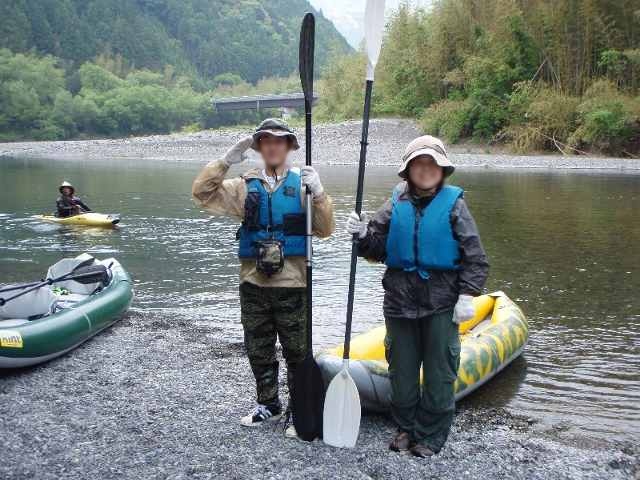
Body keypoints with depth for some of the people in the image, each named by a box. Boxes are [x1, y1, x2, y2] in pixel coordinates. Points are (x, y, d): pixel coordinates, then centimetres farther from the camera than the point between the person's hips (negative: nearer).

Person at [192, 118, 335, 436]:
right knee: (258, 351, 15)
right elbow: (202, 193, 0)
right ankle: (268, 405, 33)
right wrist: (226, 162, -8)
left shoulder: (302, 184, 0)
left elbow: (324, 230, -6)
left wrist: (318, 194, -19)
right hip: (253, 282, 3)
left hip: (291, 283, -3)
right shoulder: (246, 186, 7)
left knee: (297, 351, 6)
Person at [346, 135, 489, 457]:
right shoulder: (395, 205, 4)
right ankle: (405, 427, 31)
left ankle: (431, 436, 20)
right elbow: (377, 249, 7)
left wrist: (467, 296, -10)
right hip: (400, 300, 3)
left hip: (441, 304, -3)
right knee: (401, 369, 13)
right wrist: (363, 235, -14)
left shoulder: (453, 204, -3)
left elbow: (474, 257, -4)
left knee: (438, 371, 5)